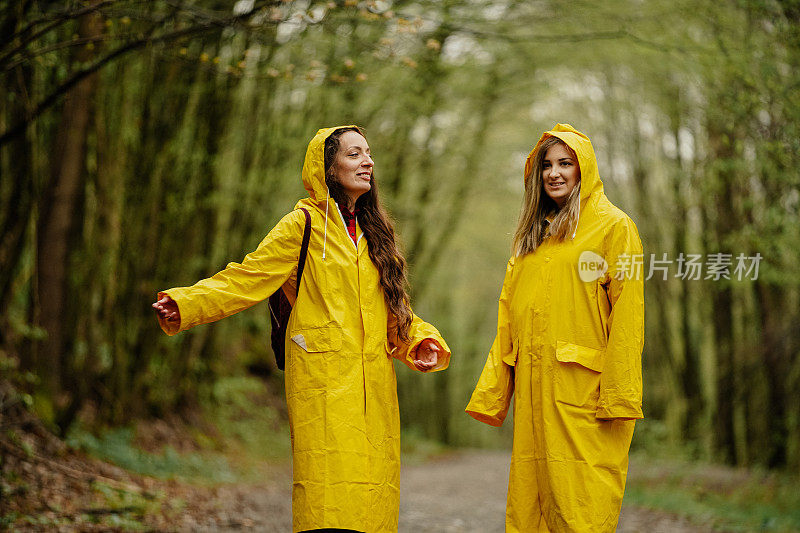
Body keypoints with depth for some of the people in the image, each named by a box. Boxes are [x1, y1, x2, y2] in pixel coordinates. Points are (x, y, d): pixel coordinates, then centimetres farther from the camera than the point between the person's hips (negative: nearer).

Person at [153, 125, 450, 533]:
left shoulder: (372, 232, 20)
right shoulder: (303, 225, 2)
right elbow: (247, 280, -5)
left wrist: (420, 341, 5)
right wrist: (185, 304, -19)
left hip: (374, 389, 6)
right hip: (325, 386, -5)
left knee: (372, 494, 0)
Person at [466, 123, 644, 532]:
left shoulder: (614, 226, 2)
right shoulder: (530, 238, 21)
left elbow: (626, 314, -7)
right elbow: (508, 324, 18)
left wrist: (618, 397, -15)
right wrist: (490, 393, 9)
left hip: (583, 390, -6)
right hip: (533, 392, 6)